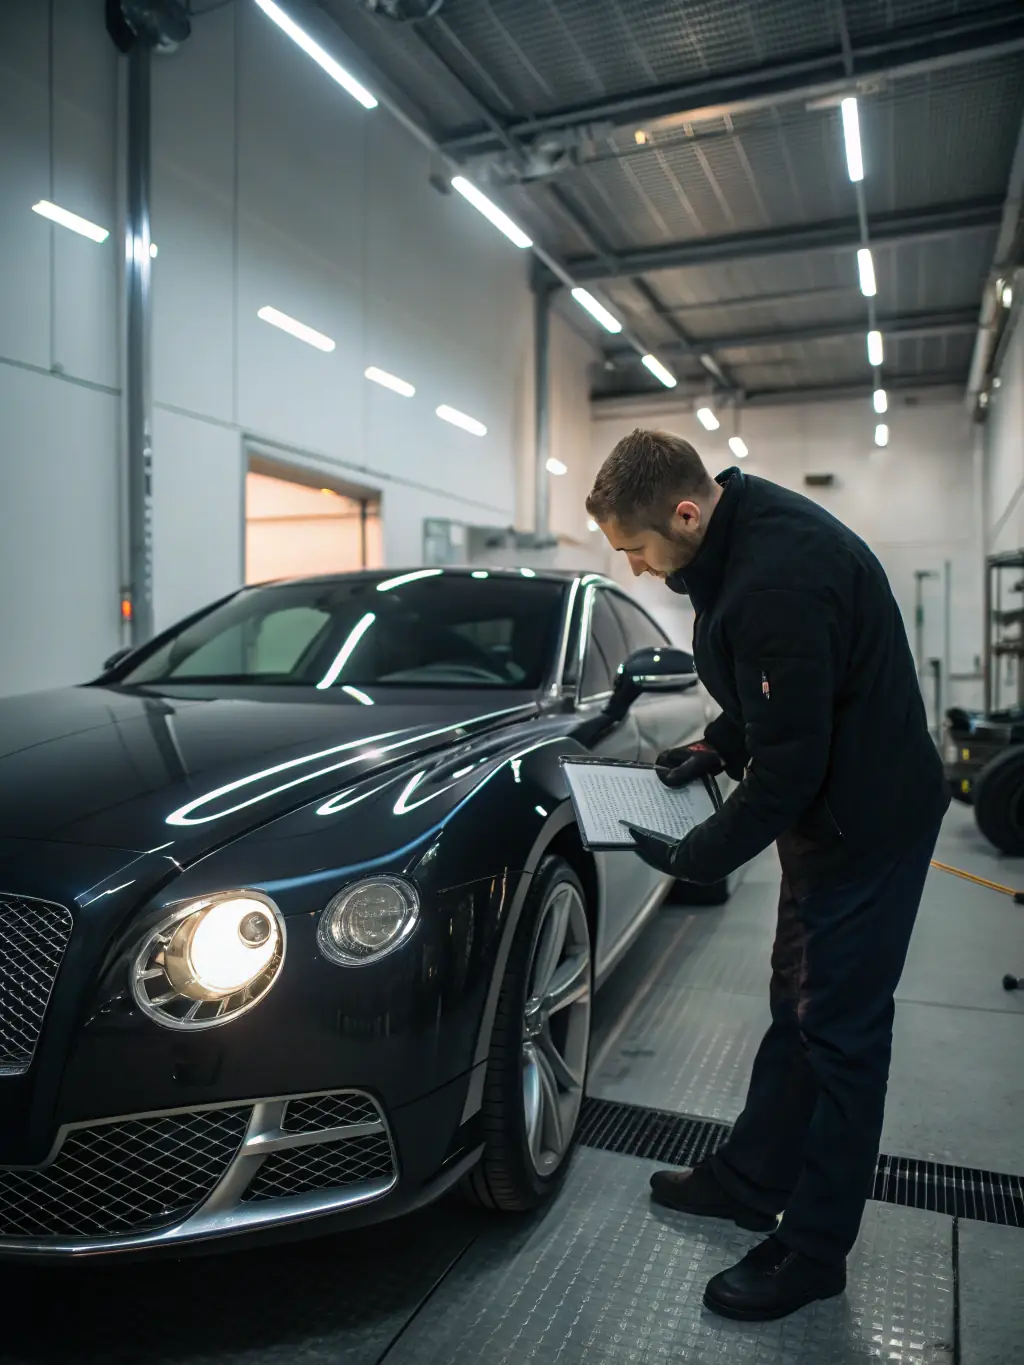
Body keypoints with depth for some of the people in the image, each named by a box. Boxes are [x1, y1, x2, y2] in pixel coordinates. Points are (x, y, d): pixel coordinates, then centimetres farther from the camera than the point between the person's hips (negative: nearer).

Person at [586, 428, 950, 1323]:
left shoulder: (776, 579, -30)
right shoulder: (743, 530, 1)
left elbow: (789, 764, -27)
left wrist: (696, 859, -16)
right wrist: (716, 746, 5)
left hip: (869, 822, -10)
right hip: (830, 807, 10)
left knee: (840, 1032, 4)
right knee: (797, 1010, 20)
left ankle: (813, 1251, 23)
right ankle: (751, 1182, 38)